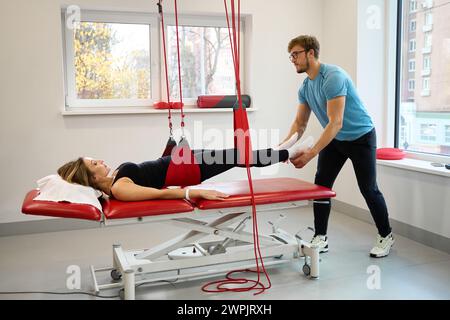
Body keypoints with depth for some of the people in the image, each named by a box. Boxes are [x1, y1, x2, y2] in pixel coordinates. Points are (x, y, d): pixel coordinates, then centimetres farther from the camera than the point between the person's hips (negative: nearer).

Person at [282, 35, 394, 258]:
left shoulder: (333, 77, -28)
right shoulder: (305, 87, -2)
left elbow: (336, 123, -34)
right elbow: (300, 123, 2)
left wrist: (311, 154, -39)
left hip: (361, 137, -7)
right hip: (334, 139, 7)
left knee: (368, 189, 0)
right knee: (321, 185, -2)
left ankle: (385, 236, 21)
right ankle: (320, 239, 6)